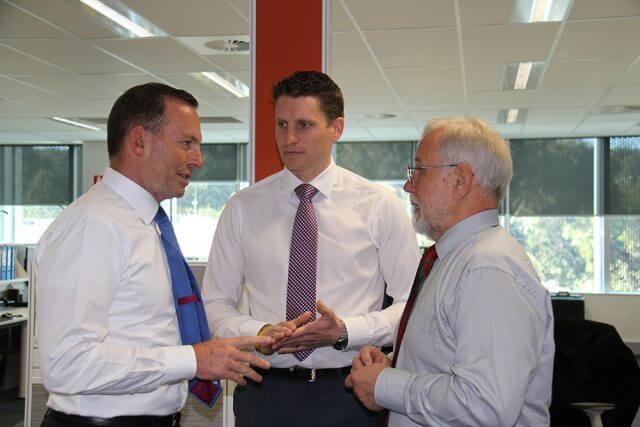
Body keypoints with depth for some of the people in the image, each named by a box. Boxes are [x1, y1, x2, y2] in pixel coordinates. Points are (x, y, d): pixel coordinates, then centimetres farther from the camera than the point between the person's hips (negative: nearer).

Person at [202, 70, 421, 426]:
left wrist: (344, 331, -16)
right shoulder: (242, 209, 2)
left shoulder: (380, 206, -2)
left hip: (350, 394, -1)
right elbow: (216, 302, 4)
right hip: (265, 392, 1)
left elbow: (414, 304, -2)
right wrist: (261, 334, -15)